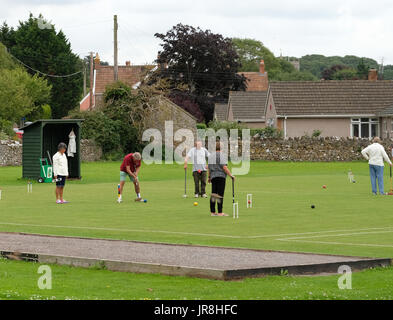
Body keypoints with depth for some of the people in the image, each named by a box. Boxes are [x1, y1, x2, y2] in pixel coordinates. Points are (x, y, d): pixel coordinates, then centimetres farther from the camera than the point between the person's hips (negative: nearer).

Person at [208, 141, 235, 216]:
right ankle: (220, 212, -11)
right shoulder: (222, 155, -7)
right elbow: (224, 167, -15)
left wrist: (209, 177, 24)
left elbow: (209, 168, 14)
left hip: (213, 176, 6)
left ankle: (212, 212, 6)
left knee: (213, 194, 8)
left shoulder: (211, 156, 12)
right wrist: (231, 175, -10)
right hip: (221, 176, -6)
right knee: (220, 195, -7)